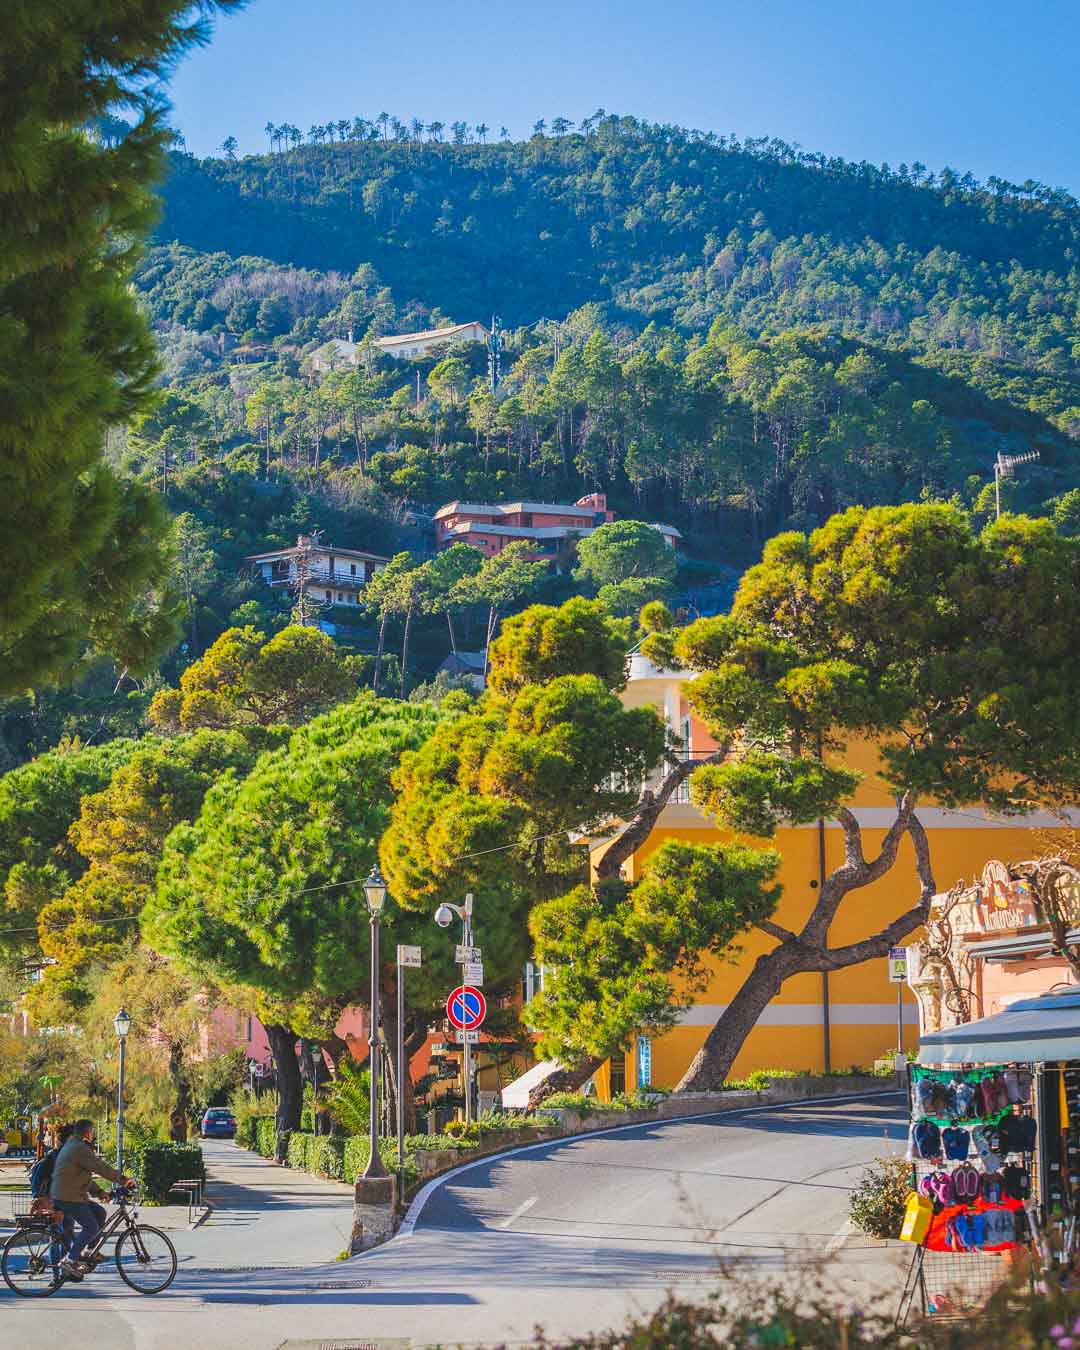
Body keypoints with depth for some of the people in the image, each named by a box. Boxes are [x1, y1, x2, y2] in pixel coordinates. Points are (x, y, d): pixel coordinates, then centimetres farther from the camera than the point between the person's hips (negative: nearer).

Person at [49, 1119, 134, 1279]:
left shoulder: (71, 1146, 21)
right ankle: (70, 1261, -12)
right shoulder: (79, 1148, -14)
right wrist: (123, 1179, -14)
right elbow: (100, 1167, -19)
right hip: (68, 1198, -11)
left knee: (99, 1212, 14)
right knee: (91, 1228, -13)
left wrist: (98, 1192, 21)